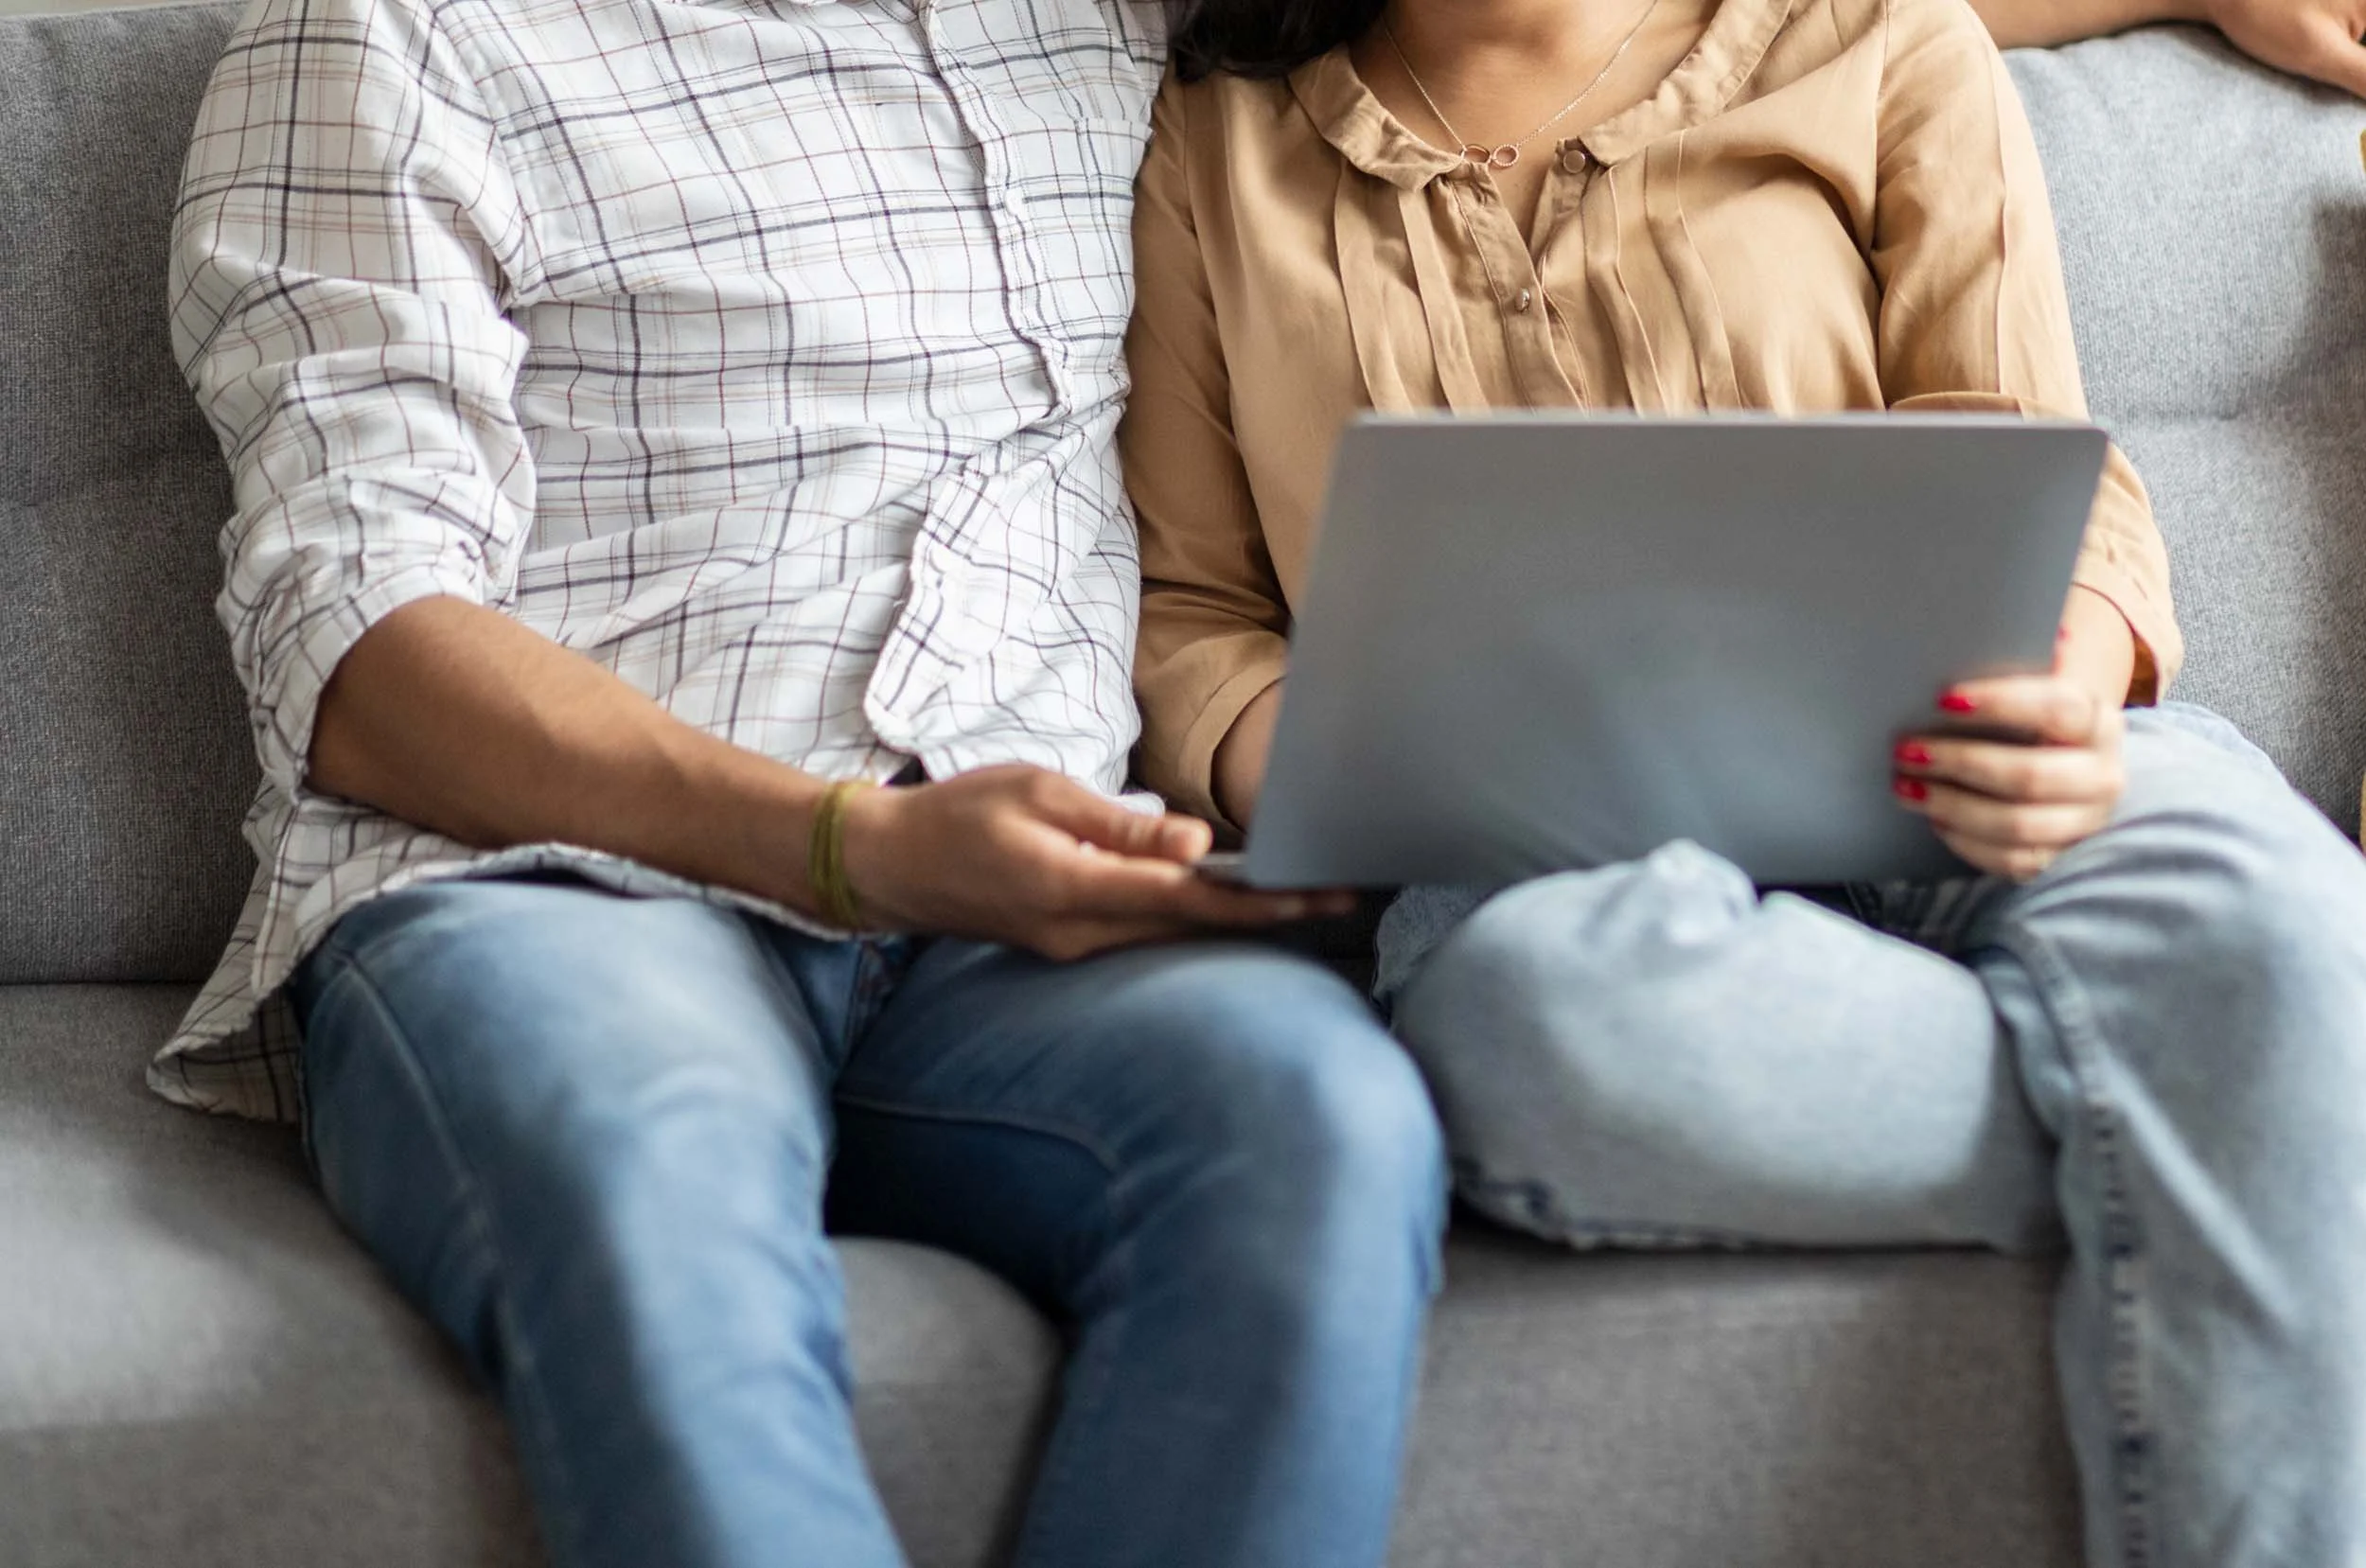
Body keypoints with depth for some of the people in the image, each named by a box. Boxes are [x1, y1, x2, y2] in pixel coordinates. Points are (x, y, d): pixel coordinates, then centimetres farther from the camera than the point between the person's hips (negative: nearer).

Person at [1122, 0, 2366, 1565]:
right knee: (1554, 996, -39)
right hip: (1522, 860, 0)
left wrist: (2073, 699, -17)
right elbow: (1182, 607, 16)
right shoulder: (1221, 136, 18)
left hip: (1923, 781, 0)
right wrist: (1301, 771, -8)